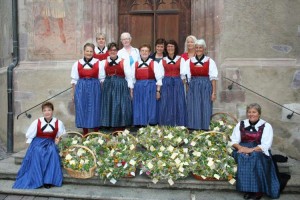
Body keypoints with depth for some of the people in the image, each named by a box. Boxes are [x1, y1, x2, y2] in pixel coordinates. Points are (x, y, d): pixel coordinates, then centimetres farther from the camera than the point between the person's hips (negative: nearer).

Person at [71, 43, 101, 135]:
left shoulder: (98, 63, 0)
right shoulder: (77, 64, 4)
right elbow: (74, 80, 8)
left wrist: (101, 92, 1)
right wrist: (74, 93, 6)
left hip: (95, 89, -1)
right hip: (81, 89, 1)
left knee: (95, 109, 4)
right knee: (82, 110, 5)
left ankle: (96, 133, 19)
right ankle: (85, 133, 19)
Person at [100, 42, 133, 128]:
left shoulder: (124, 62, 1)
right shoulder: (103, 62, 9)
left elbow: (129, 77, 0)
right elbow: (102, 78, 11)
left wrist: (131, 90, -3)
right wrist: (103, 86, 0)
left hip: (121, 87, -2)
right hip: (108, 87, 2)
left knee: (121, 108, -2)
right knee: (109, 108, 4)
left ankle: (121, 130, 9)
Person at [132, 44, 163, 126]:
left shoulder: (154, 63, 2)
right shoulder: (135, 64, 10)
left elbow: (159, 78, -1)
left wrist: (158, 91, -7)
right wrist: (131, 91, 7)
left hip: (151, 87, -2)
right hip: (138, 88, 3)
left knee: (150, 107, -1)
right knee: (139, 108, 4)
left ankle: (151, 124, 8)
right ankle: (140, 125, 13)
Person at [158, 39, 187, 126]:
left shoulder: (181, 59, 7)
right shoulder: (162, 60, 10)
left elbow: (183, 74, 4)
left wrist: (181, 83, 0)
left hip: (177, 83, -1)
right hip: (166, 84, 1)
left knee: (178, 104, -2)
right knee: (165, 105, -1)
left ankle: (178, 125, 5)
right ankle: (166, 125, 6)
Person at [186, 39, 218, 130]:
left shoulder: (210, 61, 2)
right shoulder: (189, 61, 8)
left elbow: (213, 78, -2)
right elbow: (187, 78, 7)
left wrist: (214, 92, -7)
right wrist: (187, 91, 1)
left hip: (206, 87, -1)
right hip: (193, 88, 2)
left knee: (205, 110, 1)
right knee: (193, 110, 0)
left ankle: (205, 129, 11)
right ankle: (193, 129, 8)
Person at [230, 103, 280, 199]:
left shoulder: (266, 126, 1)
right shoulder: (240, 124, 11)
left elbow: (265, 145, -10)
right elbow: (234, 140, 6)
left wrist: (251, 150, -23)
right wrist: (240, 147, -17)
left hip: (259, 153, -2)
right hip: (243, 150, 2)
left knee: (255, 157, -34)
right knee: (241, 156, -31)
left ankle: (258, 190, -22)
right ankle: (247, 189, -23)